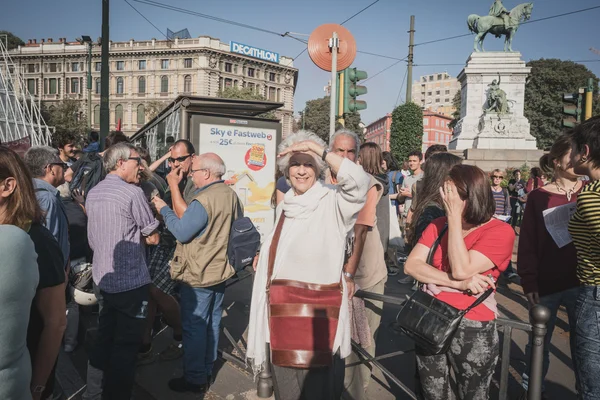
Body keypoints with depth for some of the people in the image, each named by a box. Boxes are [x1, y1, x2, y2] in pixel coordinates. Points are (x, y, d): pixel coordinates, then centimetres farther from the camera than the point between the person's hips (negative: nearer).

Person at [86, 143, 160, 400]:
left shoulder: (92, 193, 7)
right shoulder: (133, 193, -17)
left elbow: (94, 239, 15)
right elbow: (153, 238, -11)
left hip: (102, 279, 8)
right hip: (130, 282, -8)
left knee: (104, 336, 22)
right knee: (126, 343, 5)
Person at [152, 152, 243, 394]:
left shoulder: (203, 200, -24)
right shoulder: (231, 195, 4)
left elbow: (181, 232, -22)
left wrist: (164, 209, -9)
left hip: (198, 274, -9)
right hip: (219, 269, 9)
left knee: (194, 326, 4)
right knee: (212, 322, 19)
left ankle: (195, 379, 16)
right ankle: (207, 370, 33)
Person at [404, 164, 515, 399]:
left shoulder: (500, 231, -10)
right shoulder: (438, 225, 4)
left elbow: (461, 269, -22)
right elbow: (411, 265, -7)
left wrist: (454, 217, -20)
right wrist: (458, 283, -20)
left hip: (472, 328, -4)